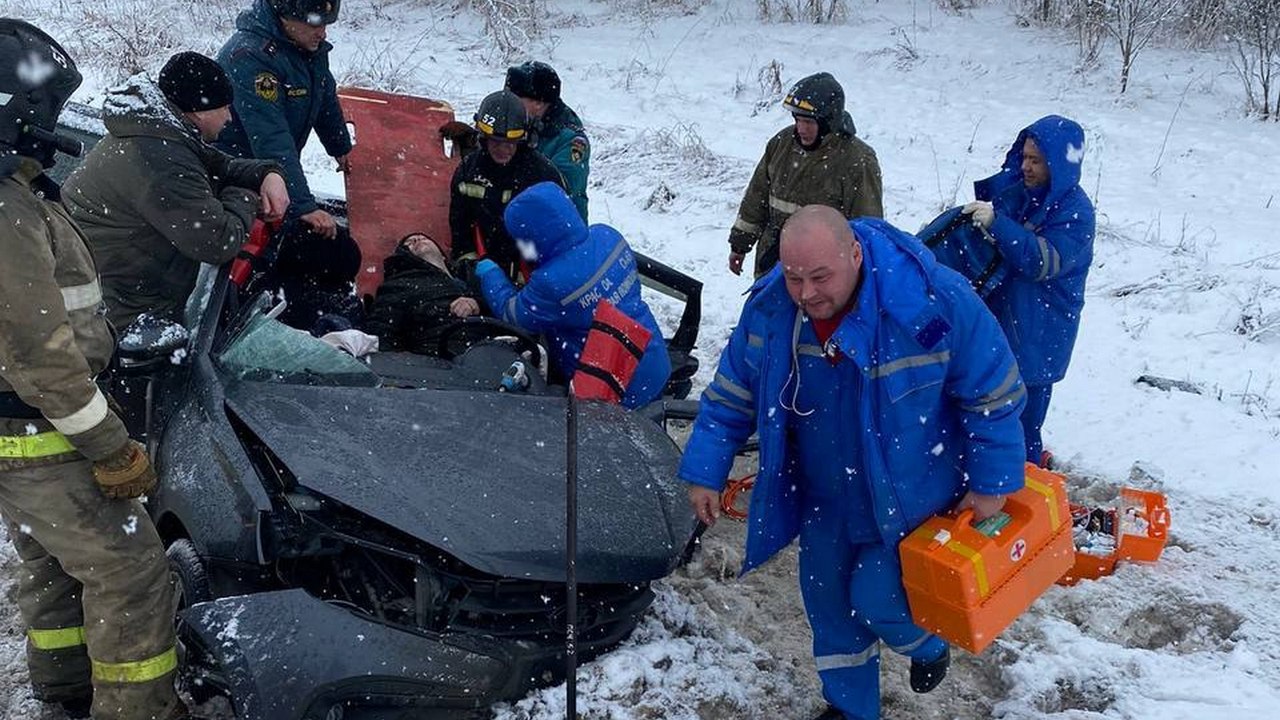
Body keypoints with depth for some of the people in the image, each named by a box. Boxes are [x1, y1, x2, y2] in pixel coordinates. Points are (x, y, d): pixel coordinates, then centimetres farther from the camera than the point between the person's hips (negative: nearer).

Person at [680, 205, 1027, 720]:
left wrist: (991, 482, -10)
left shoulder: (936, 301, -30)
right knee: (827, 600, 14)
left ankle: (927, 645, 36)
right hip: (823, 496, 4)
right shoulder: (769, 308, -18)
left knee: (876, 598, -1)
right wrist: (705, 473, -3)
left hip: (907, 494, -4)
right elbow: (732, 394, -4)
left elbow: (995, 393, -17)